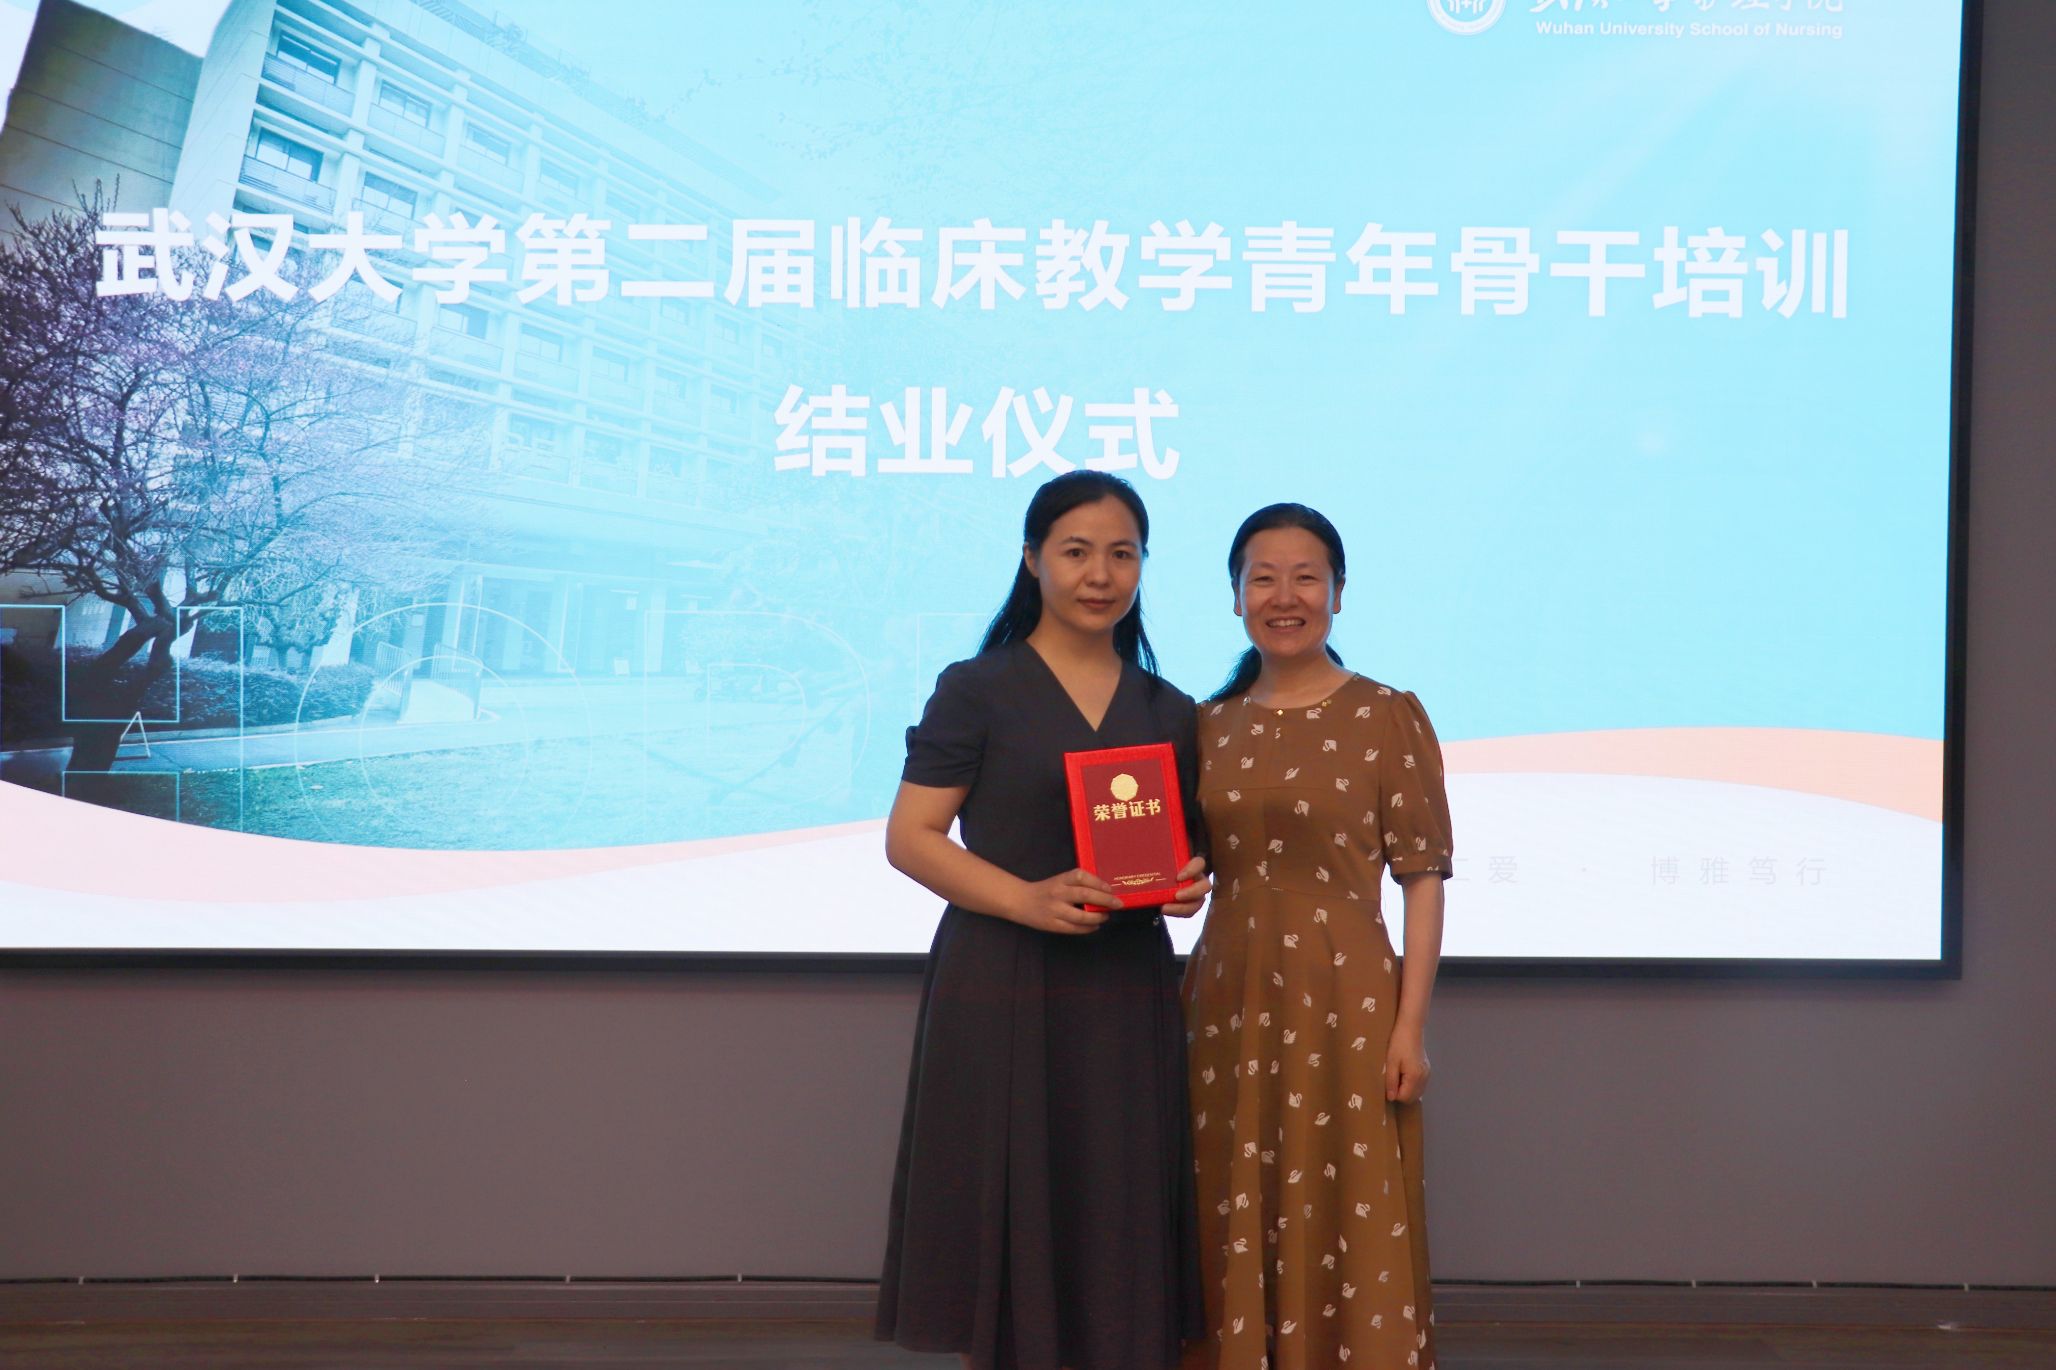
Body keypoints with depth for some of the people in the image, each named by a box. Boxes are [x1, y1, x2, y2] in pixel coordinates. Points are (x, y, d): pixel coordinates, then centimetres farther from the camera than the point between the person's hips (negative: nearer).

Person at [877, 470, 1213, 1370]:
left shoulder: (1169, 711, 12)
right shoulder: (977, 691, -1)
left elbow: (1194, 842, 20)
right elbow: (910, 837, -7)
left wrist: (1194, 882, -4)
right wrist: (1027, 898, -21)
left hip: (1126, 991, 4)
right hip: (999, 987, -4)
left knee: (1119, 1224, 6)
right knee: (1001, 1221, 2)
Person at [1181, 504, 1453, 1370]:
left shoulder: (1387, 716, -2)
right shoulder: (1208, 725, 9)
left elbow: (1423, 875, -5)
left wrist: (1410, 1025, -10)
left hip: (1346, 1001, -4)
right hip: (1229, 1001, 4)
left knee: (1347, 1232, 1)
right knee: (1235, 1229, 10)